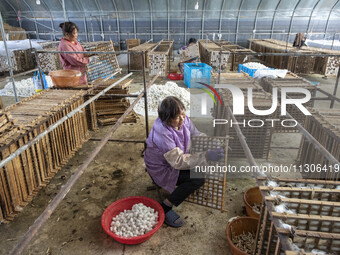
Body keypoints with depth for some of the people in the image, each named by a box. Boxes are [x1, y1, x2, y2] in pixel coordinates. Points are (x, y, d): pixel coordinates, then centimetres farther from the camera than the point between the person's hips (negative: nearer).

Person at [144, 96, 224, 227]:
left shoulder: (184, 119, -13)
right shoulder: (161, 133, -34)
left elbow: (197, 135, 2)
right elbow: (178, 161, -34)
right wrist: (206, 156, -40)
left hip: (177, 158, 8)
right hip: (161, 168, -7)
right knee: (198, 178, -24)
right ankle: (165, 208, -12)